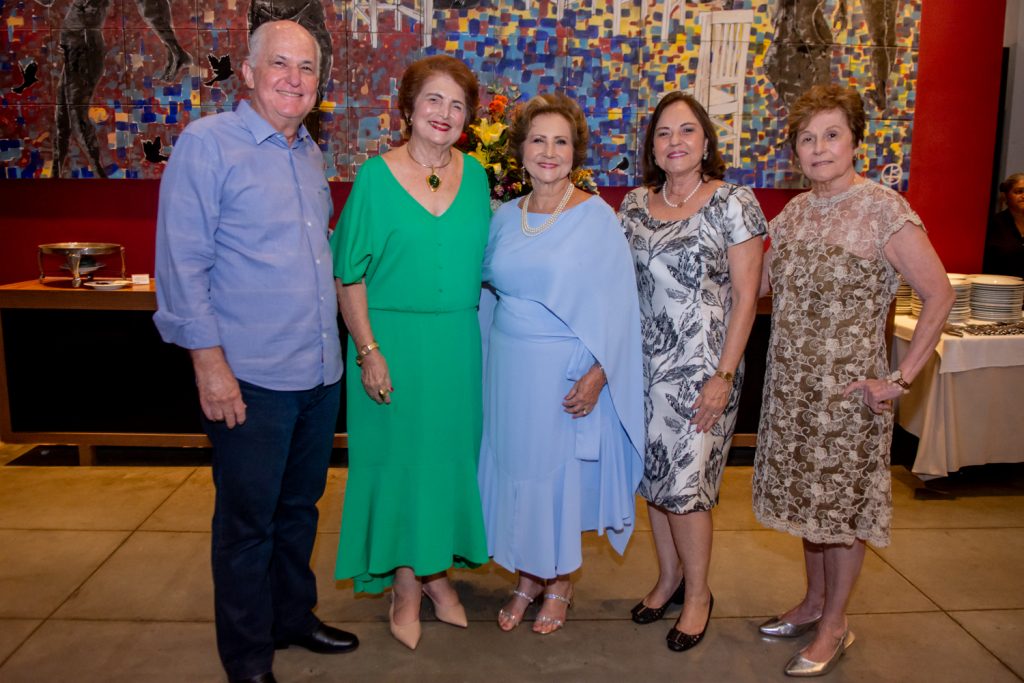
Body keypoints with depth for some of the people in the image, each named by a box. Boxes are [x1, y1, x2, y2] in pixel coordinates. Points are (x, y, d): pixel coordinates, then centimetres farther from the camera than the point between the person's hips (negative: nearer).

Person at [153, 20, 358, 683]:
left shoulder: (311, 154, 13)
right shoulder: (208, 143, -8)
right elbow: (182, 262, -12)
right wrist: (210, 362, -16)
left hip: (321, 373, 7)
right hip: (251, 378, -6)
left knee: (299, 509, 20)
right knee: (248, 521, 7)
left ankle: (294, 616, 39)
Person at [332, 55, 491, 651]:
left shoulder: (475, 175, 6)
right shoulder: (376, 176, -5)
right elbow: (350, 275, -6)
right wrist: (369, 351, -12)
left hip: (459, 343, 4)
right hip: (395, 340, -3)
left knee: (451, 454, 12)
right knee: (400, 458, 5)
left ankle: (438, 572, 31)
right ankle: (406, 586, 23)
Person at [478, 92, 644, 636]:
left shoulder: (596, 216, -8)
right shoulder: (505, 217, 6)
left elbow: (616, 304, -11)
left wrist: (597, 373, -18)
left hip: (567, 374, -4)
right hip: (509, 366, 5)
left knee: (562, 473, 8)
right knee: (515, 467, 12)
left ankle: (560, 582, 30)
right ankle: (527, 577, 32)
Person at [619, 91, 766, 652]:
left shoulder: (733, 204, -6)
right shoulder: (635, 204, 8)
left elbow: (746, 296, -8)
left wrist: (724, 376, -13)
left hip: (700, 369, -5)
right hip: (643, 365, 5)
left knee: (685, 484, -1)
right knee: (653, 476, 12)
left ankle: (698, 593, 21)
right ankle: (669, 576, 32)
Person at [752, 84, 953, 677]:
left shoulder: (884, 209, -12)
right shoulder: (794, 212, 6)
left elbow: (940, 296, -14)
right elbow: (759, 284, 14)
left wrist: (901, 379, -16)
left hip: (849, 389, -6)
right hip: (792, 385, 6)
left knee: (844, 504, 7)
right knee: (808, 495, 17)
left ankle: (835, 626, 25)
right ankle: (814, 602, 36)